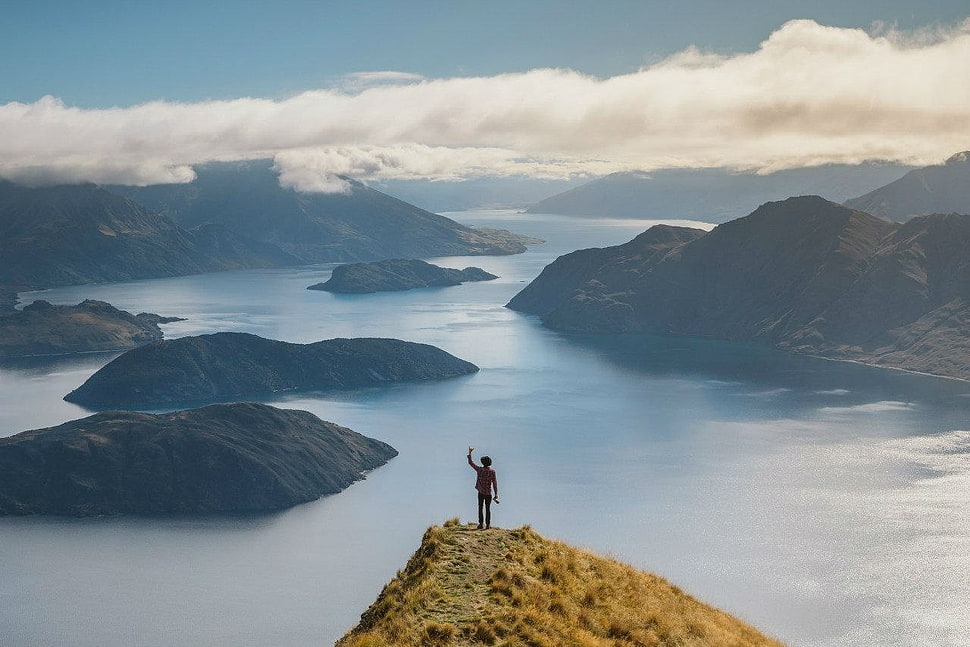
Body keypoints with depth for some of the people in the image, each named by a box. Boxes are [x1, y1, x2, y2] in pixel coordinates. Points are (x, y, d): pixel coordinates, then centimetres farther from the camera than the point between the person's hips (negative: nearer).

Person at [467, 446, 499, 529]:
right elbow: (495, 483, -8)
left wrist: (470, 452, 14)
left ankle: (481, 523, 1)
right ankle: (488, 524, 3)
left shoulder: (479, 469, -5)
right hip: (488, 493, 0)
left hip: (481, 493, 0)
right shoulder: (492, 471, -7)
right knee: (488, 509, 6)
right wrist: (496, 494, -4)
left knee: (480, 508, 7)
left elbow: (470, 462, 6)